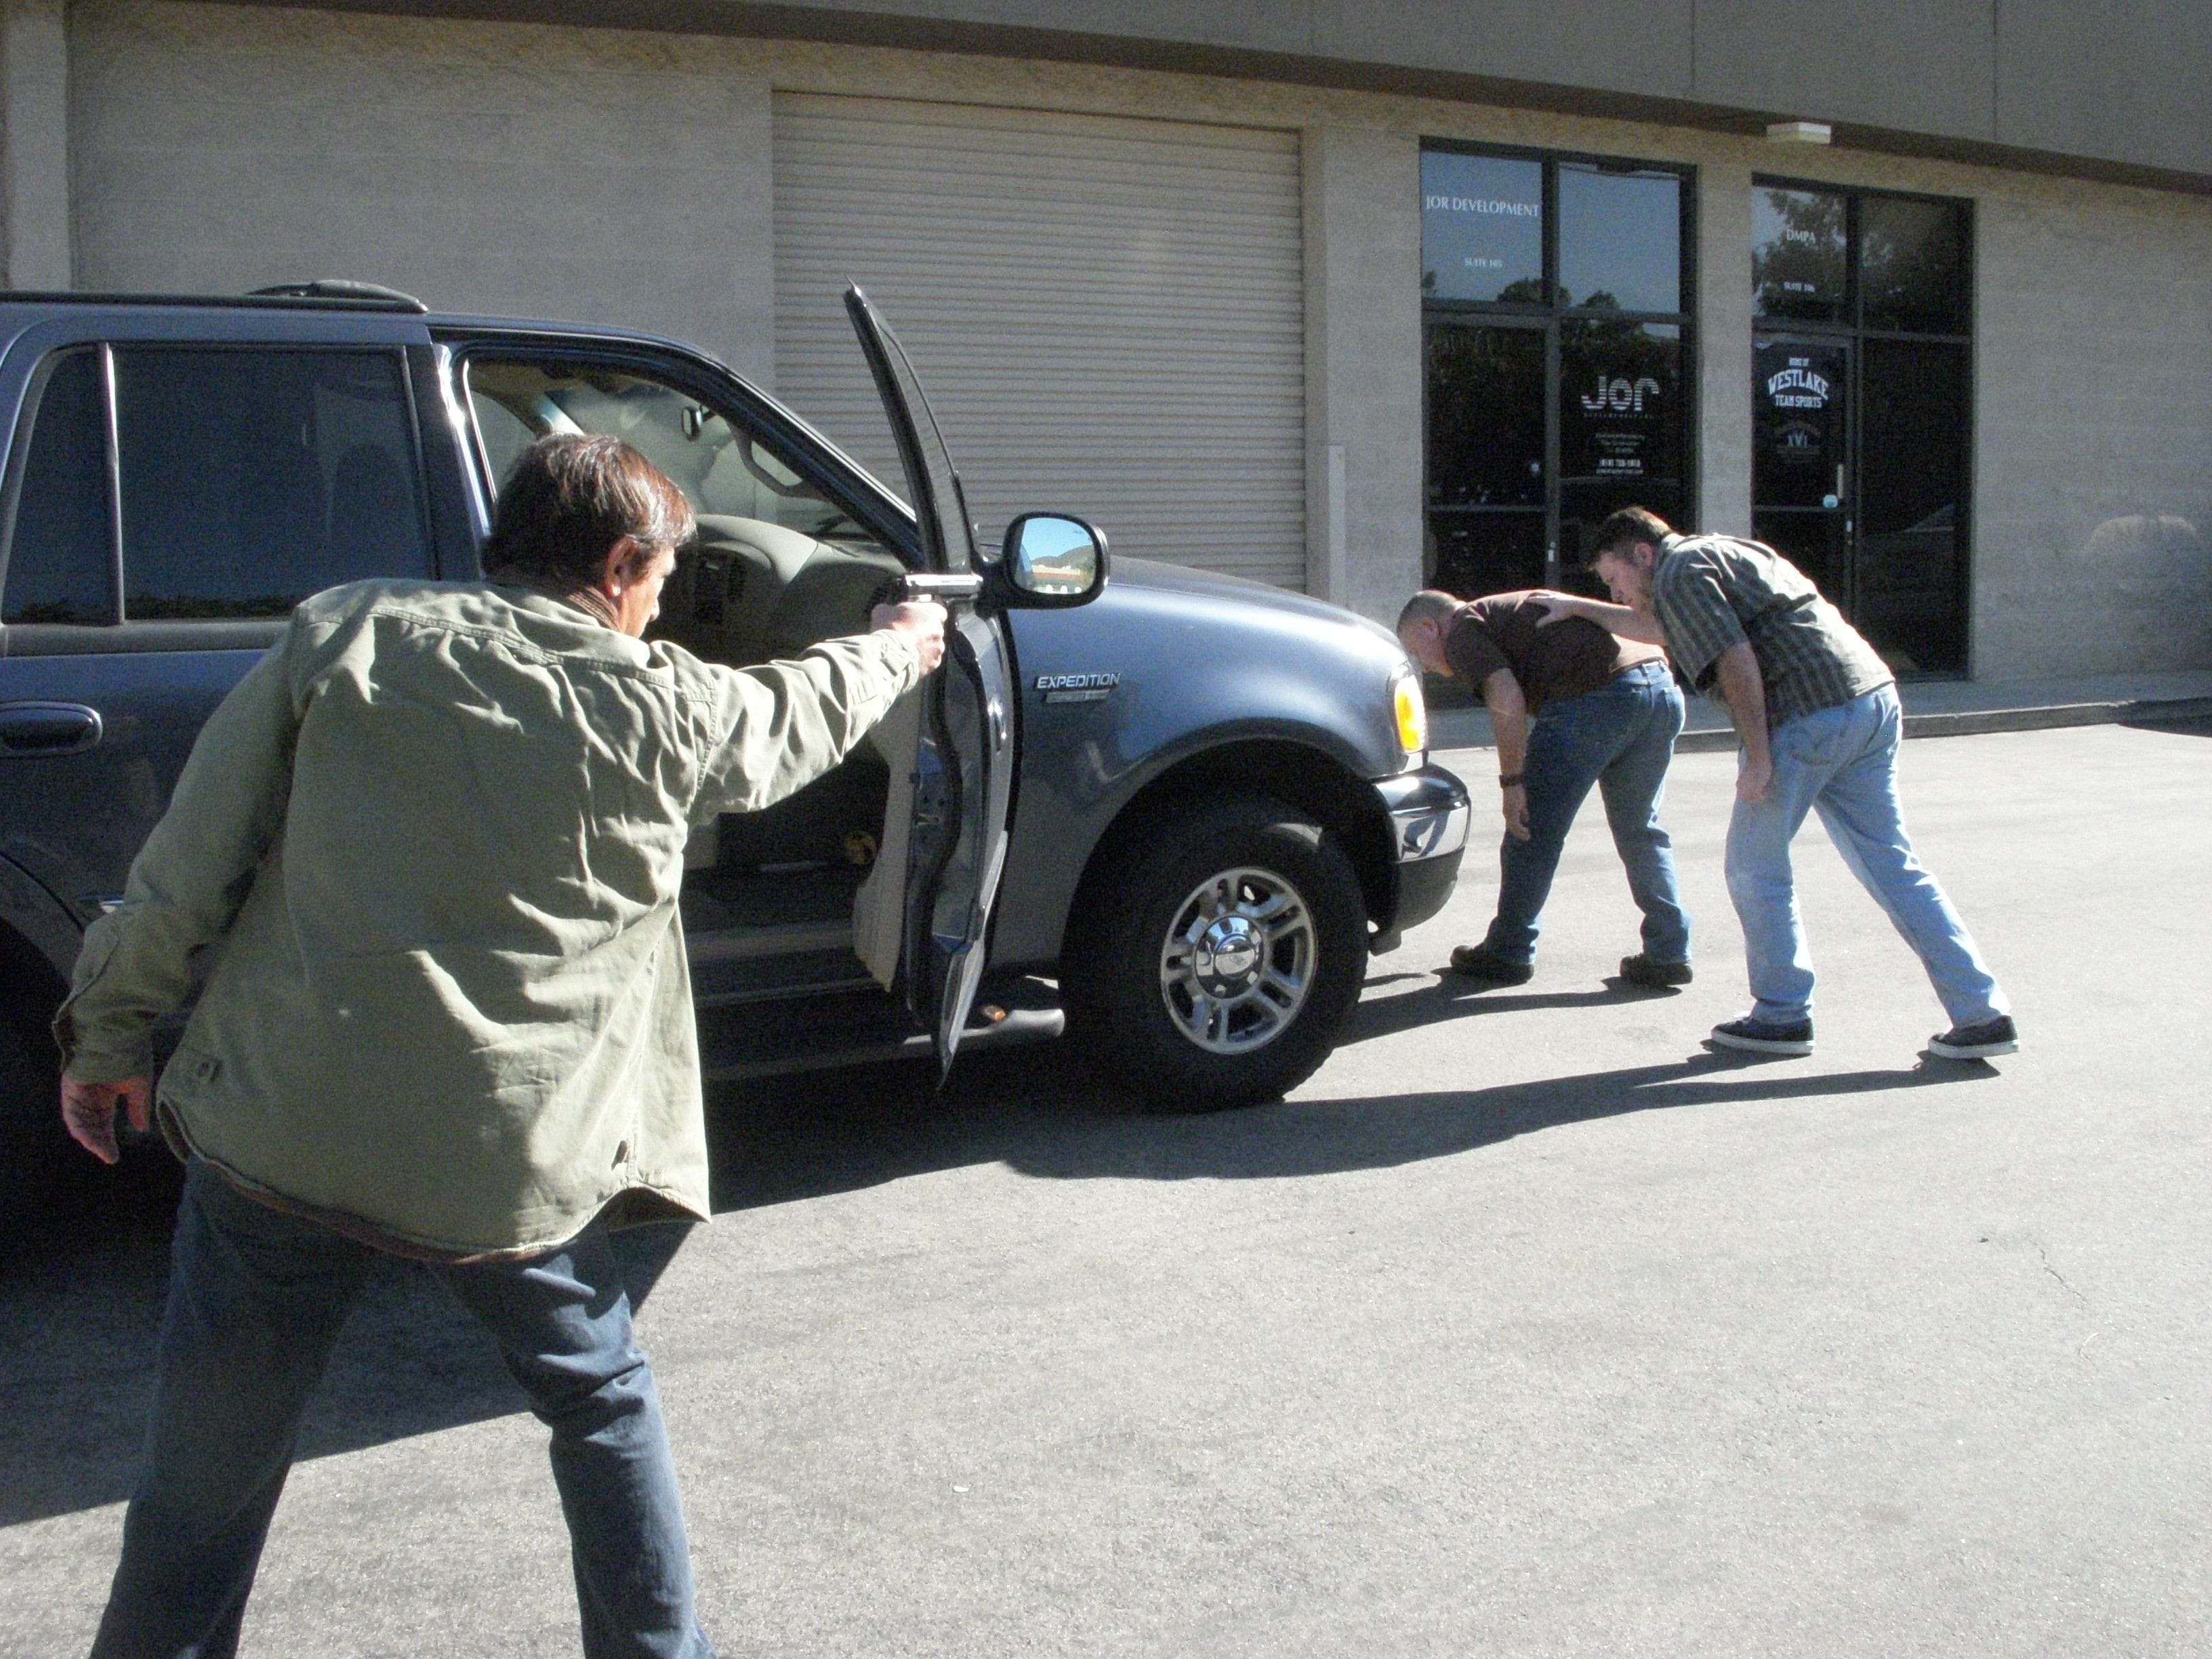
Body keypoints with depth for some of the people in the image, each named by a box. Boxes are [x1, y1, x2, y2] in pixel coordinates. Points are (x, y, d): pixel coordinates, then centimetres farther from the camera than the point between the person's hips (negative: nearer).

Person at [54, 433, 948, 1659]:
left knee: (207, 1473, 16)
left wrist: (108, 1033, 11)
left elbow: (188, 864, 1)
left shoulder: (345, 634, 1)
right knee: (602, 1404, 24)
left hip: (279, 1132, 1)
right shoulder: (661, 711, -1)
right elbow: (802, 715, 20)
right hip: (505, 1164, 0)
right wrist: (898, 647, 40)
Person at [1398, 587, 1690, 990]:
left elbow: (1507, 701, -11)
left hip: (1596, 697, -9)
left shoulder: (1463, 631, 7)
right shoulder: (1504, 612, 35)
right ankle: (1668, 954, 18)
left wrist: (1512, 782, -6)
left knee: (1534, 828, 4)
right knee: (1640, 831, 19)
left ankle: (1509, 953, 13)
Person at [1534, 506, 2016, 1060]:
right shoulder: (1721, 554, 29)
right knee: (1893, 868, 9)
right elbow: (1658, 627, 46)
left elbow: (1736, 660, -14)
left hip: (1808, 717, -9)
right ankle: (1982, 1013, 6)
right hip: (1874, 698, 9)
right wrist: (1579, 609, 52)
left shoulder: (1679, 571, -1)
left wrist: (1757, 758, -14)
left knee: (1756, 869, 6)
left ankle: (1783, 1016, 12)